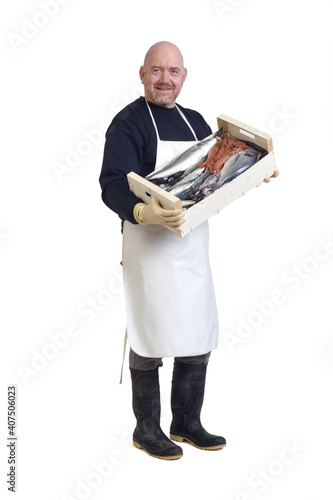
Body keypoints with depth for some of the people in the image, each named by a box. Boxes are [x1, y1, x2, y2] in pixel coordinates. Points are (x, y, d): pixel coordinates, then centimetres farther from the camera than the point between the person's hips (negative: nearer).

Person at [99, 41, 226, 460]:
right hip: (150, 248, -7)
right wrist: (144, 212, -39)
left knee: (198, 339, 12)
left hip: (193, 247, 7)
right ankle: (146, 430, 20)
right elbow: (113, 185, -21)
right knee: (149, 342, 2)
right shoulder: (128, 122, -9)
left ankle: (186, 423, 29)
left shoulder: (195, 121, 14)